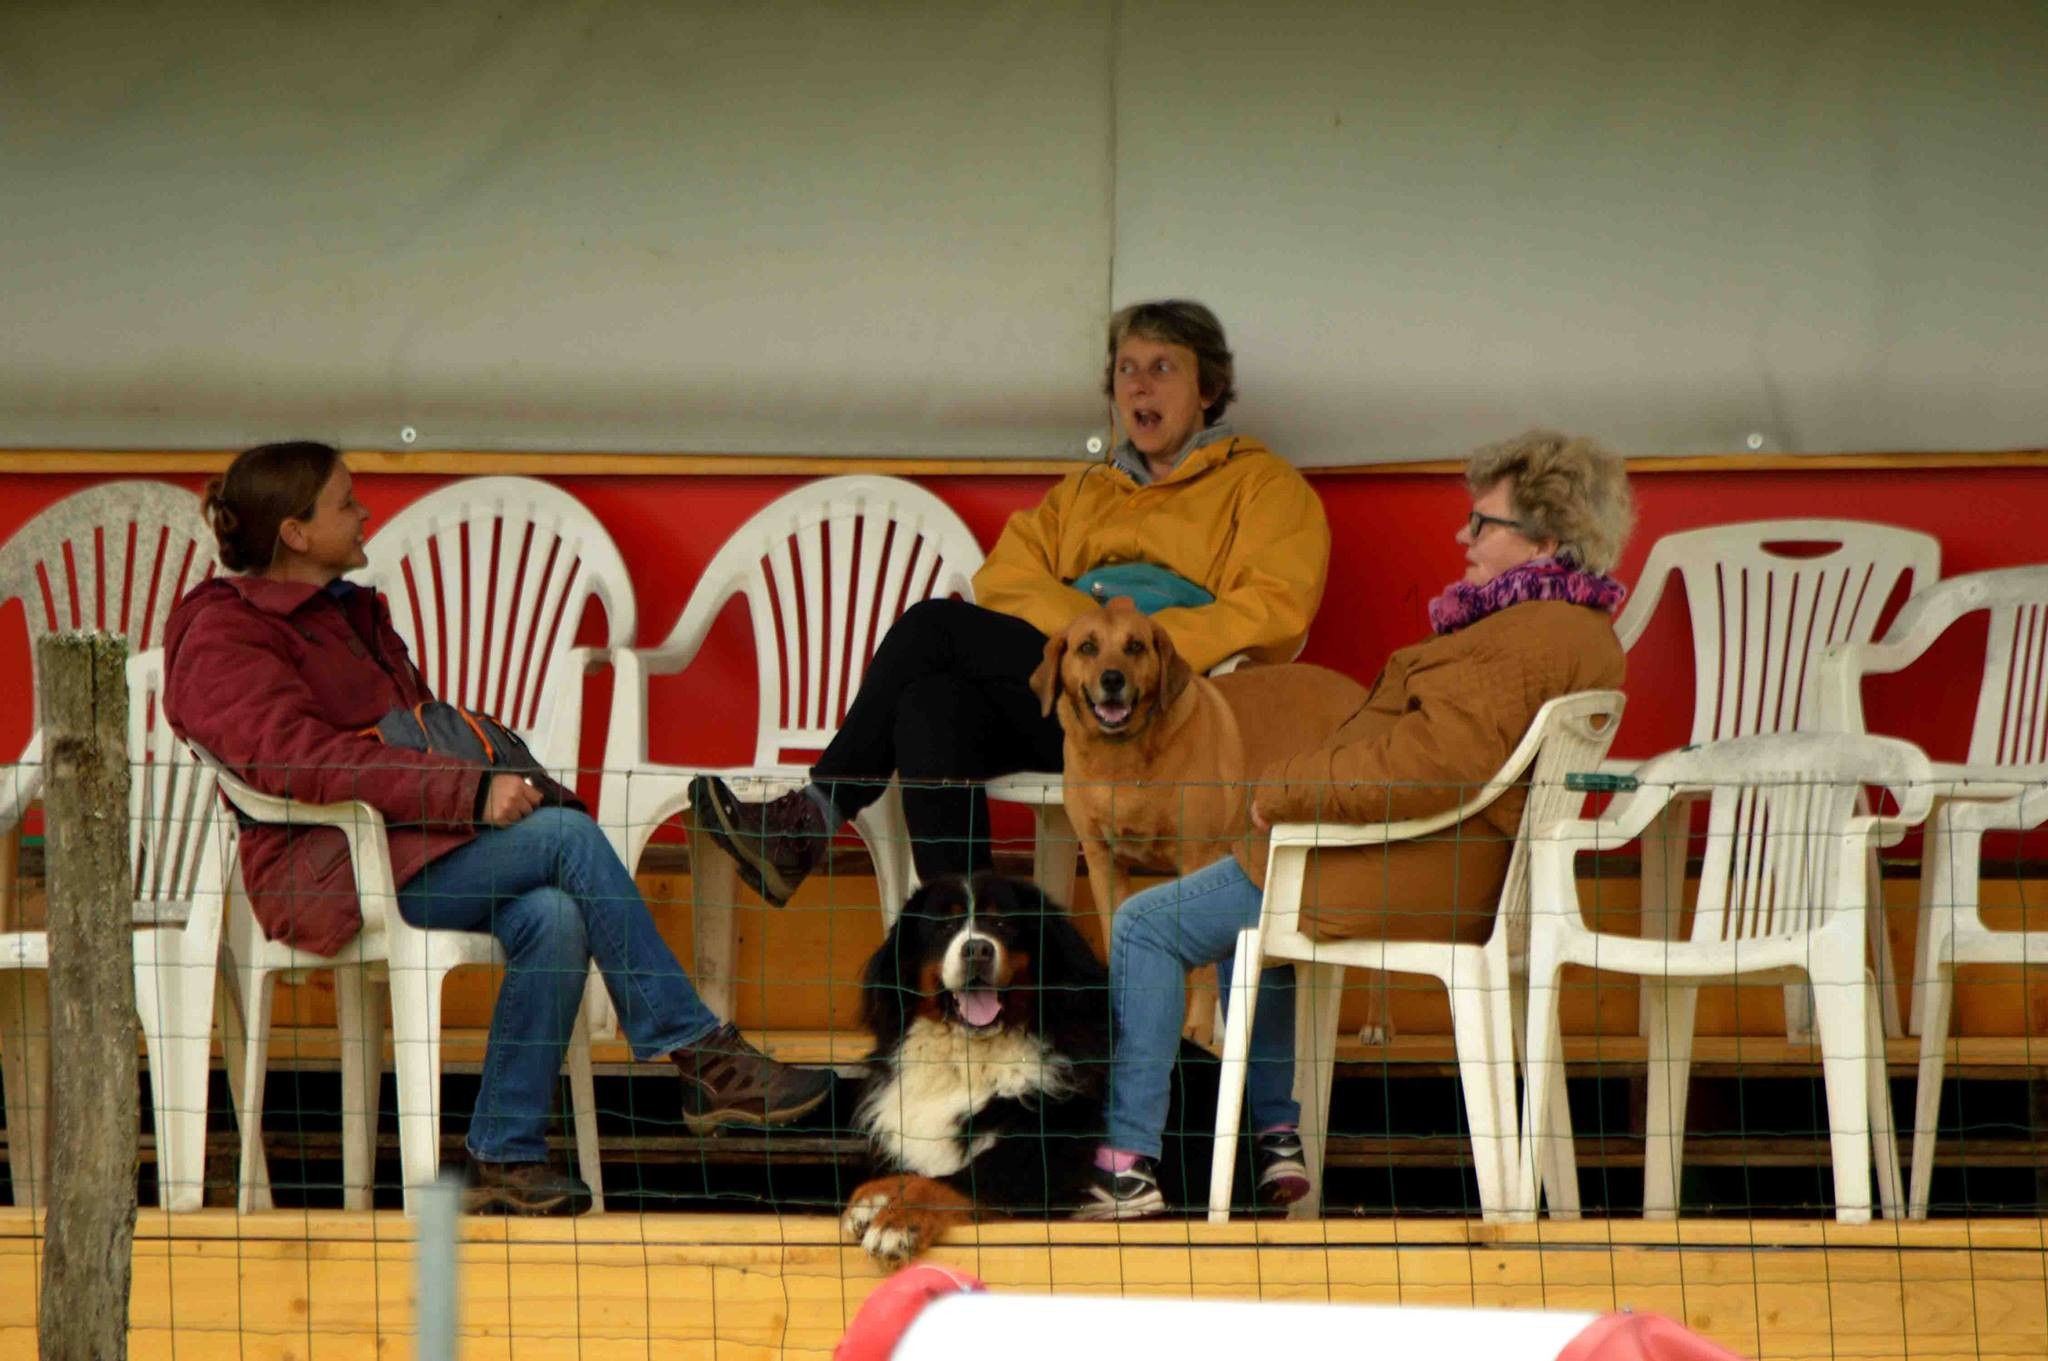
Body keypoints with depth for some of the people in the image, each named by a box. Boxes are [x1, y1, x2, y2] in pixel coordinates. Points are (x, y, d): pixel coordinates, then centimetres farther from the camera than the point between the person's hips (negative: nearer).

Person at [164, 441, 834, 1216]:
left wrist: (494, 778, 4)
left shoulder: (350, 614, 24)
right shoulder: (222, 636, -6)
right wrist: (470, 793, -27)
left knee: (552, 917, -25)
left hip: (408, 848, 8)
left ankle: (505, 1155, -23)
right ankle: (698, 1053, -17)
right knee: (568, 836, -23)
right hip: (333, 872, -8)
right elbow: (301, 759, -21)